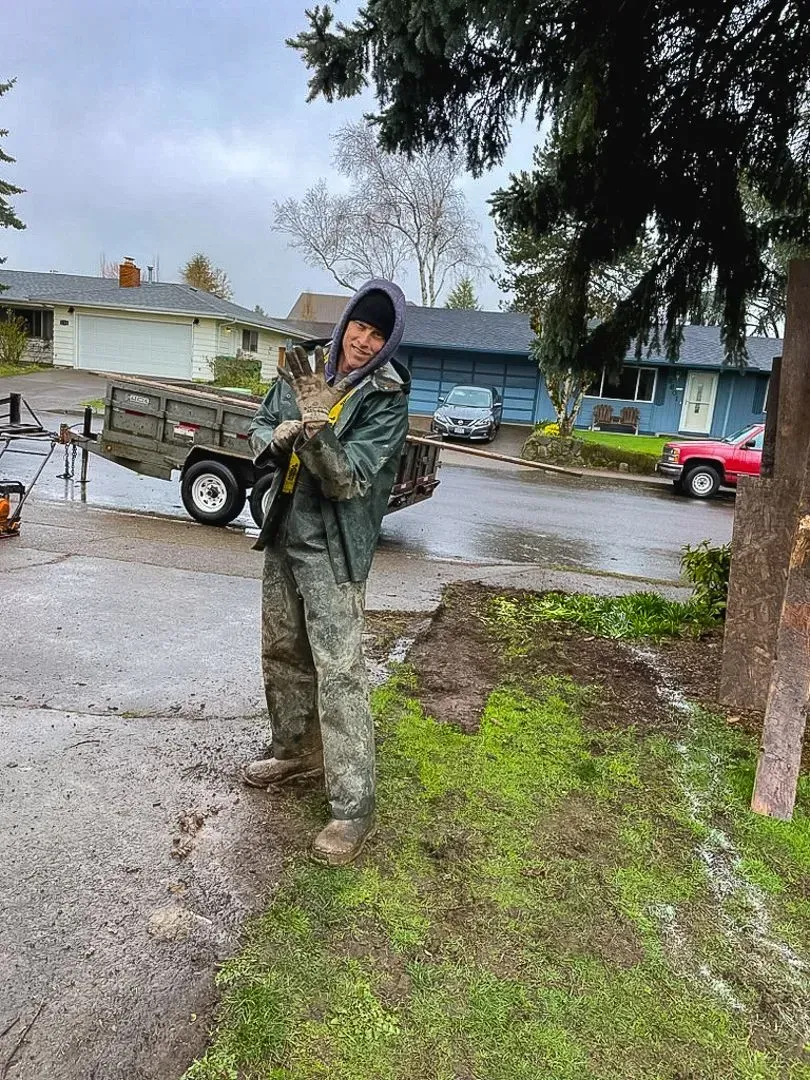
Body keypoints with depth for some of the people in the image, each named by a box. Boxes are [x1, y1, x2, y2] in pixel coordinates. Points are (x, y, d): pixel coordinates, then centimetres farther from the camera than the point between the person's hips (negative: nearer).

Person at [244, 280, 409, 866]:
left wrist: (316, 425, -36)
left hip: (333, 550, -7)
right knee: (282, 653, 19)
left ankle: (353, 809, 1)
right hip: (283, 536, 7)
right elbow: (259, 428, 13)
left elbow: (349, 480, -21)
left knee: (339, 674, -8)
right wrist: (276, 436, -10)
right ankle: (296, 751, 41)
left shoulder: (386, 399, -13)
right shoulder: (307, 369, 4)